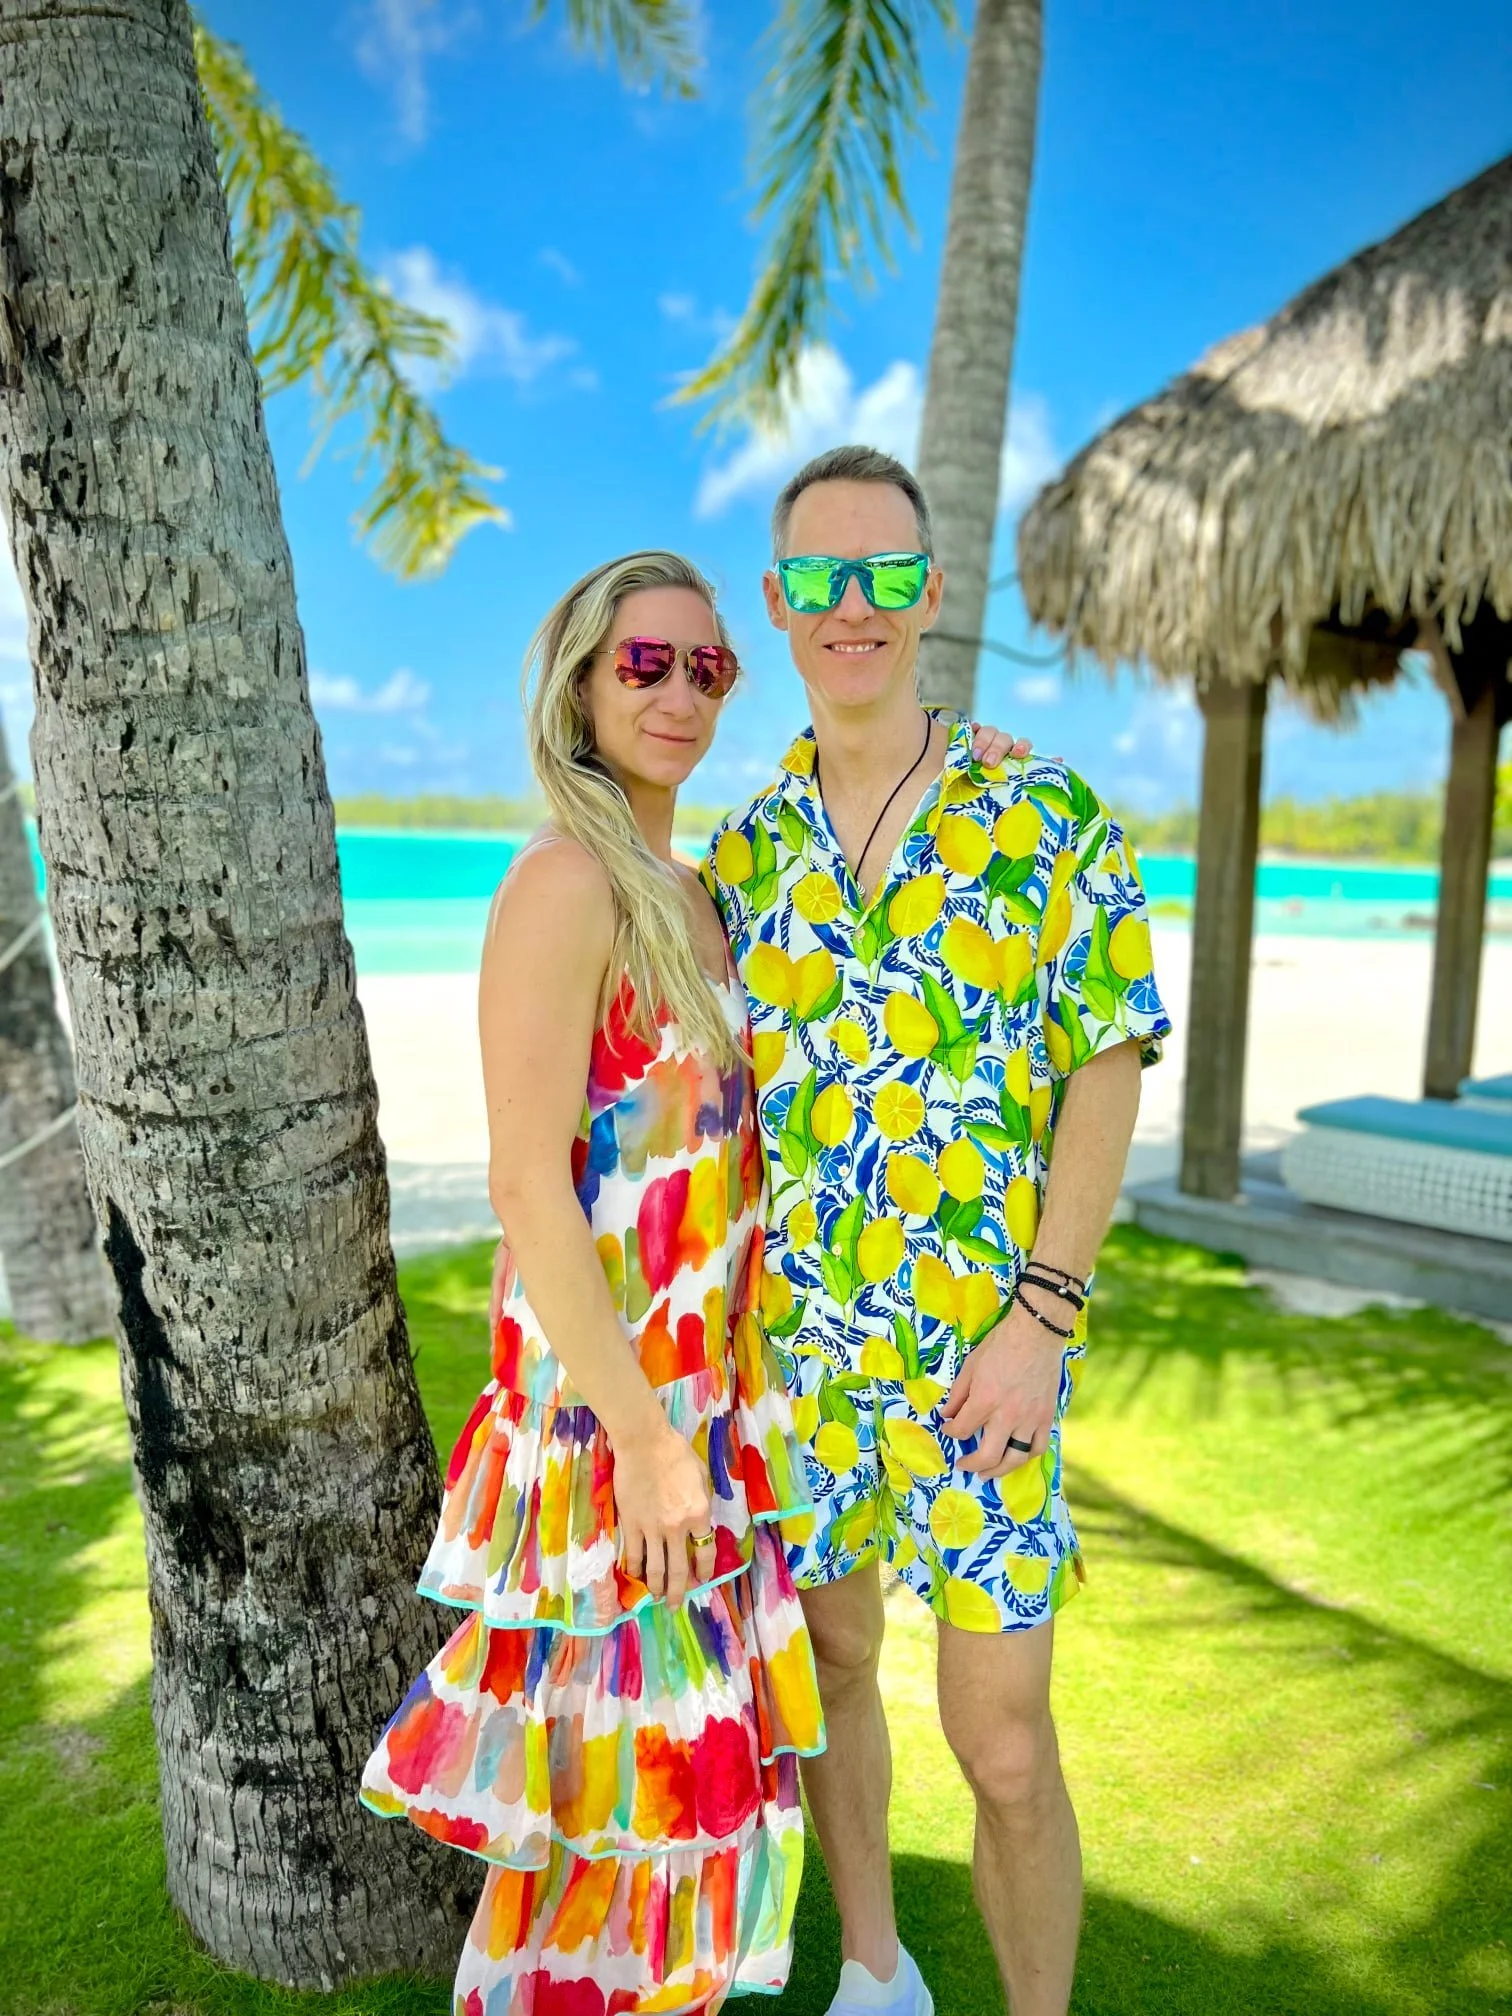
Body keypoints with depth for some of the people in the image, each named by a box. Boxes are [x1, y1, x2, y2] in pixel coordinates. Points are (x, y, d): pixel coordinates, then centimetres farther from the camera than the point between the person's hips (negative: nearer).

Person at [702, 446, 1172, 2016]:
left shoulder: (1048, 820, -6)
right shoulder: (743, 850, 4)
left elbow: (1104, 1074, -7)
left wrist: (1043, 1315, -13)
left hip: (984, 1351, -3)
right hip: (792, 1339, 4)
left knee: (1003, 1747, 3)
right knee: (829, 1664, 19)